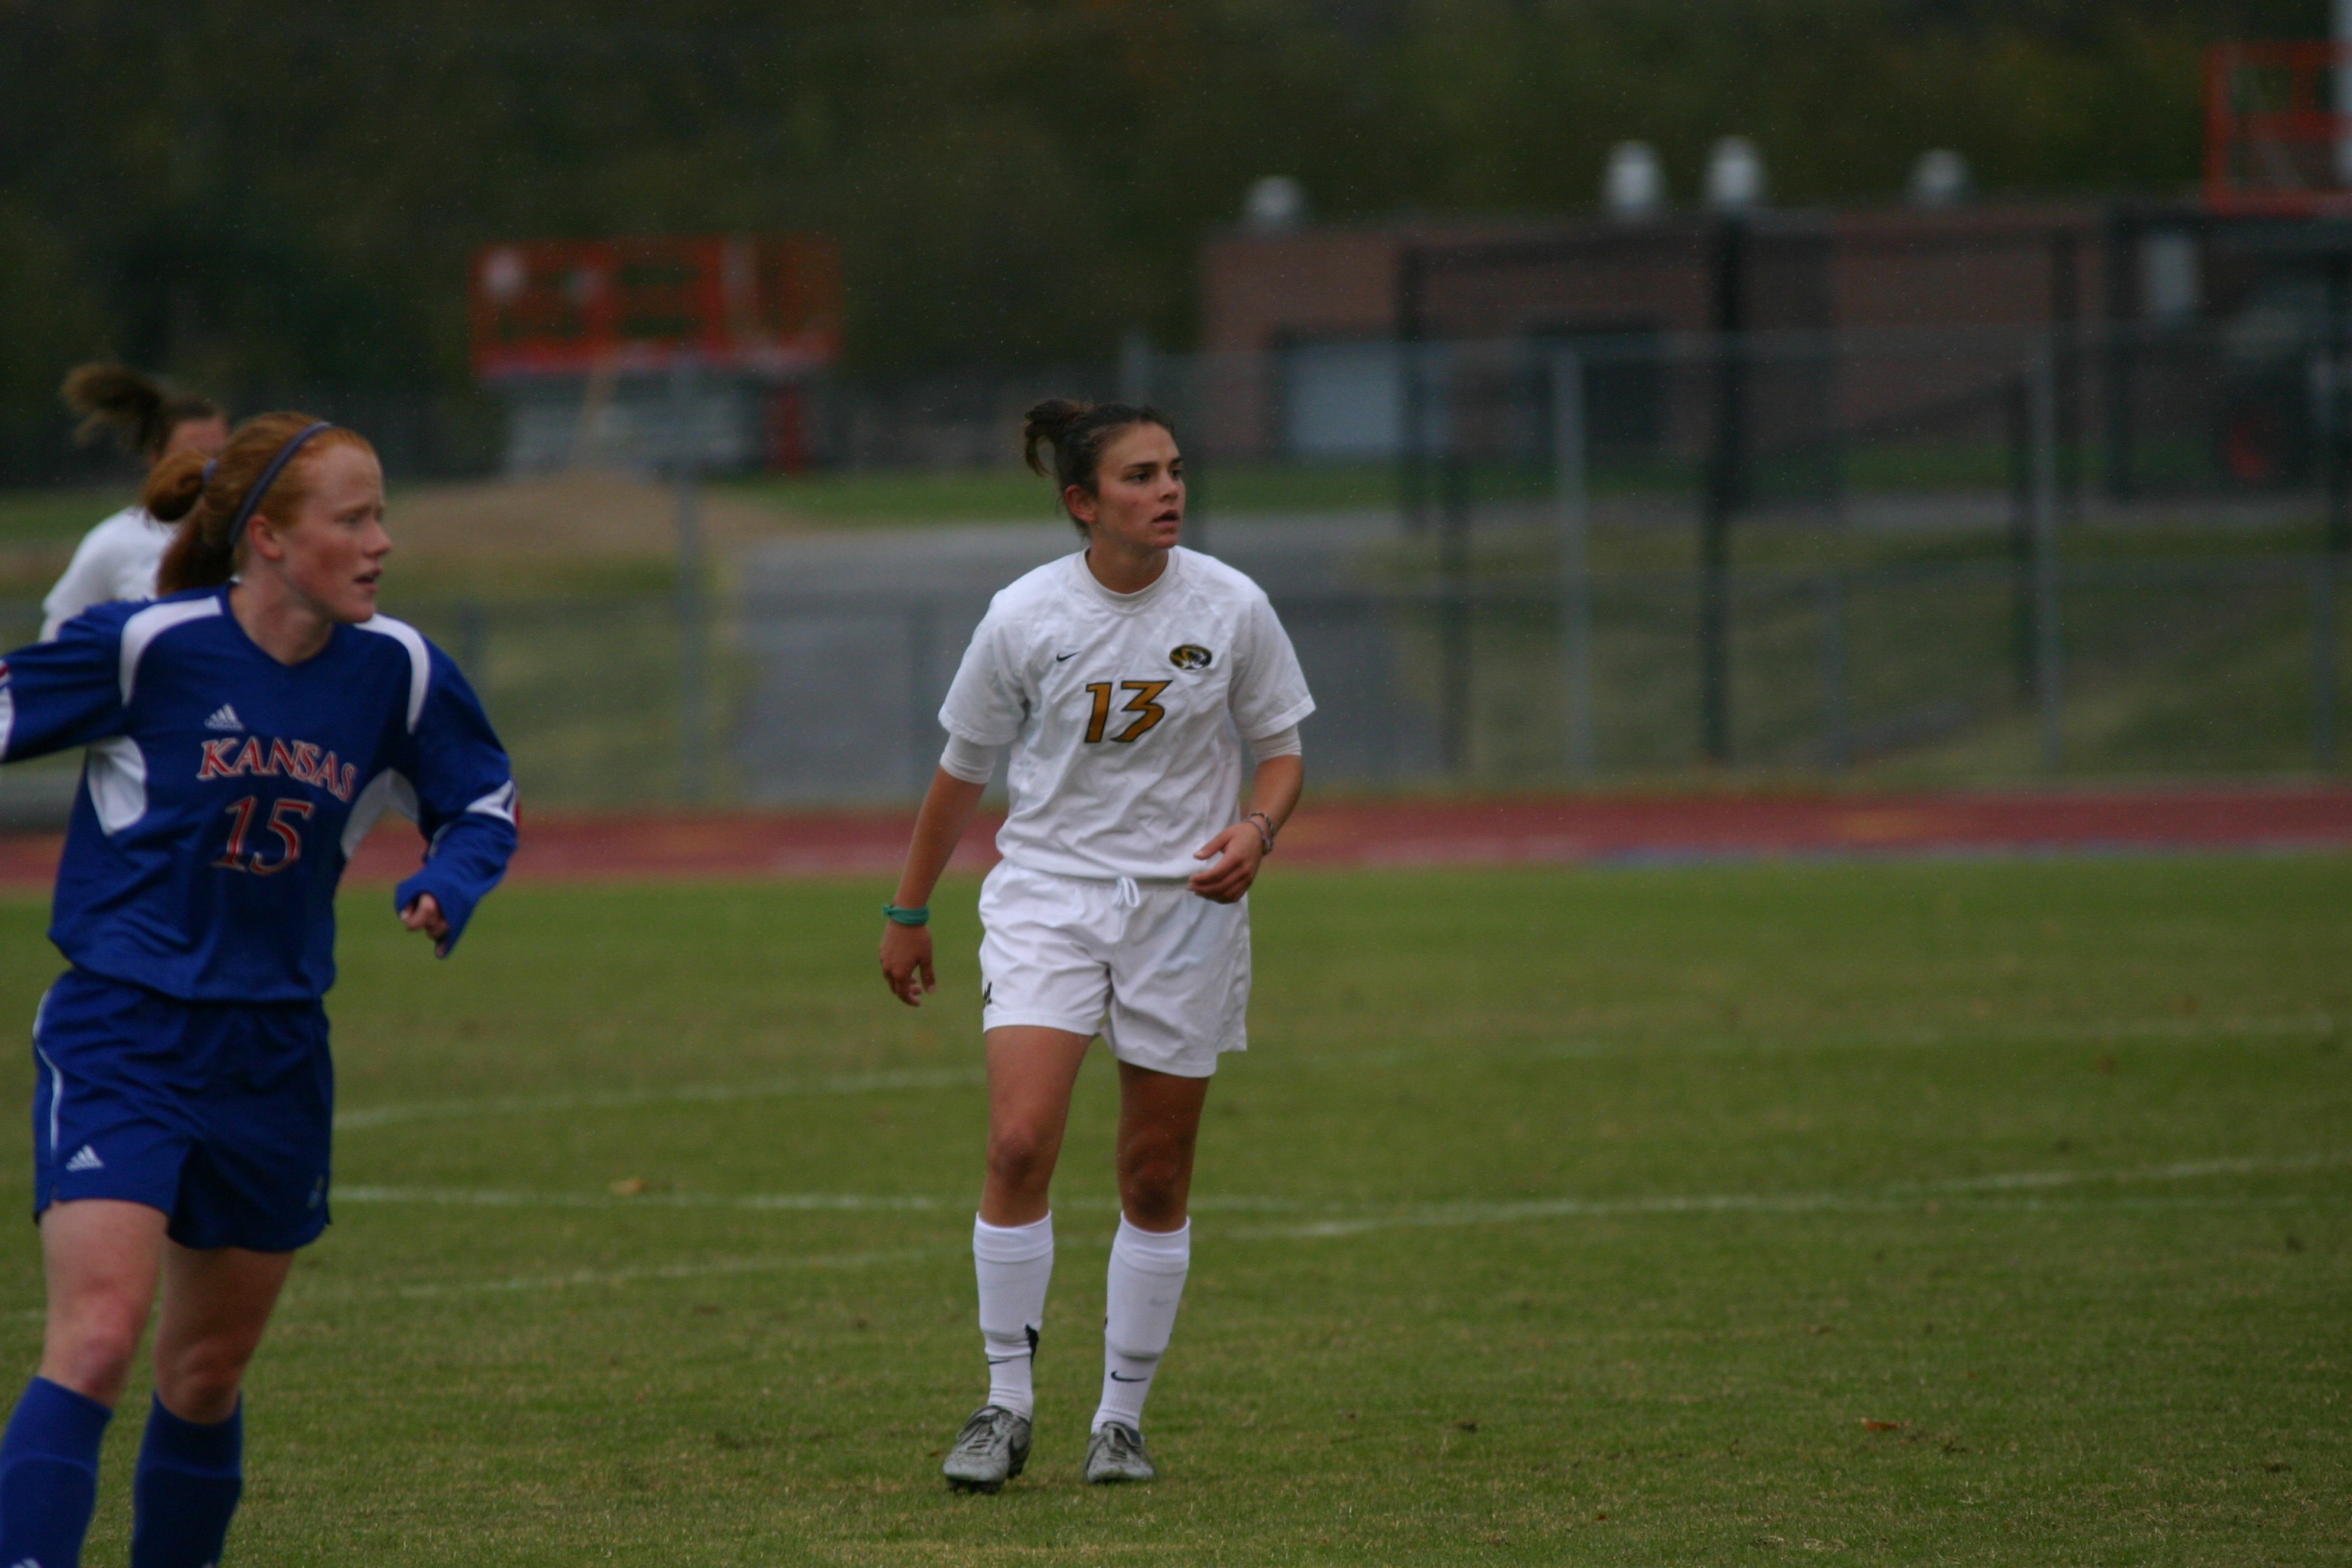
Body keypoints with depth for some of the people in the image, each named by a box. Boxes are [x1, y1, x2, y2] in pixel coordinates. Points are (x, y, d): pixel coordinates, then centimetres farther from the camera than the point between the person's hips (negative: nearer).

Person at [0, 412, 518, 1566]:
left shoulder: (396, 672, -1)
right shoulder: (148, 646, -14)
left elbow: (483, 802, 13)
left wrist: (449, 885, -6)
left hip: (272, 1053, 5)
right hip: (121, 1038, -5)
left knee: (208, 1370, 14)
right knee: (97, 1338, -21)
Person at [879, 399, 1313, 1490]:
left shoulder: (1231, 608, -5)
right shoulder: (1023, 618, -7)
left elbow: (1281, 747, 6)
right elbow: (962, 773, 6)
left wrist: (1257, 829, -16)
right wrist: (908, 915, 12)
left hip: (1185, 904, 1)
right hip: (1048, 896, -1)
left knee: (1156, 1180, 4)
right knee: (1019, 1143, -17)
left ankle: (1122, 1418, 17)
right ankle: (1007, 1404, -6)